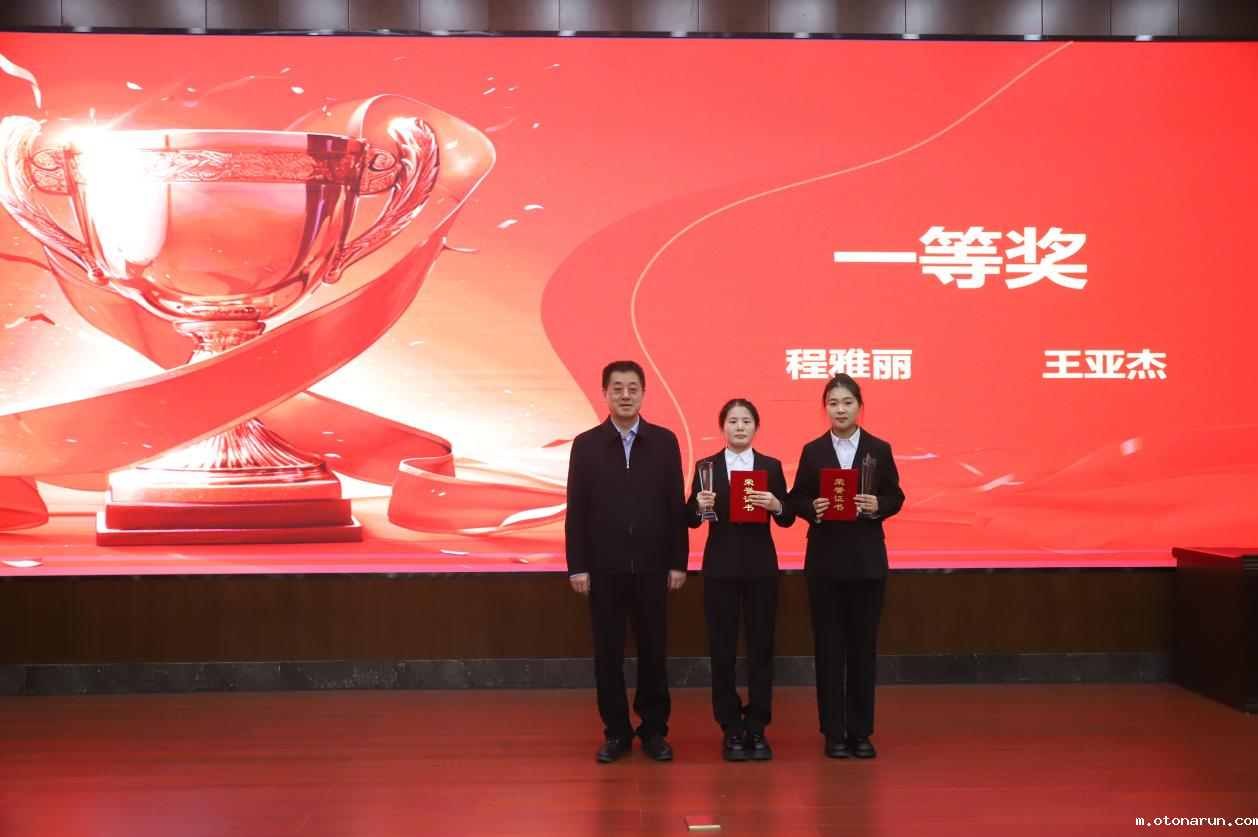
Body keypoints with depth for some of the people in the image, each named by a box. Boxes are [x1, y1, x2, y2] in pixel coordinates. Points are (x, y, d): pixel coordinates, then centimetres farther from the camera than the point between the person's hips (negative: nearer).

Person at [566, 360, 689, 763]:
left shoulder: (664, 441, 4)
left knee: (653, 650, 6)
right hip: (604, 568, 0)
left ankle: (654, 730, 19)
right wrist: (577, 566, -4)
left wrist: (678, 562, -1)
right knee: (608, 653, 6)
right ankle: (616, 732, 17)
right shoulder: (586, 444, 3)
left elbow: (676, 506, 2)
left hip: (651, 567, 0)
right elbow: (576, 510, 1)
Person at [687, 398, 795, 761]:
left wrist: (776, 505, -18)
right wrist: (699, 505, -18)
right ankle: (731, 730, 12)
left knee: (761, 647, 3)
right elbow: (691, 521, 3)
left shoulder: (771, 466, 5)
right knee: (722, 648, 2)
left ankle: (757, 729, 13)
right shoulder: (706, 466, 4)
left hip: (760, 567, 1)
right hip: (720, 567, 0)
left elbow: (788, 519, 2)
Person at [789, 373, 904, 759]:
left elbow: (896, 496, 5)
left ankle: (860, 731, 14)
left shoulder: (879, 449, 4)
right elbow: (797, 498, 4)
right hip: (825, 559, 0)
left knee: (863, 644, 4)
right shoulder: (812, 451, 4)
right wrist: (812, 508, -17)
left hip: (867, 558, 0)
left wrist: (877, 506, -16)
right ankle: (833, 731, 10)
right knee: (829, 645, 3)